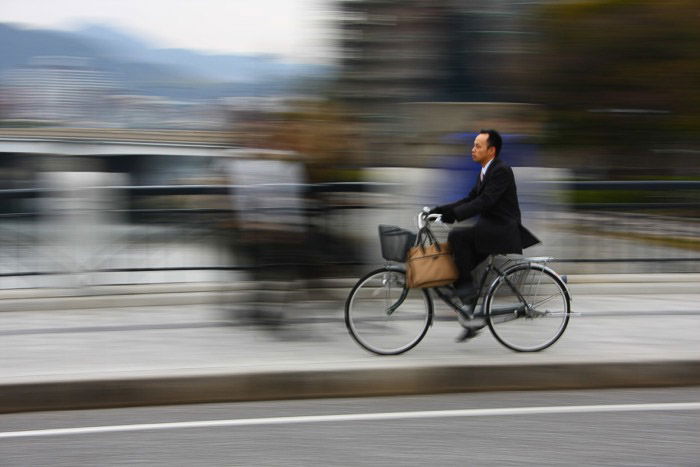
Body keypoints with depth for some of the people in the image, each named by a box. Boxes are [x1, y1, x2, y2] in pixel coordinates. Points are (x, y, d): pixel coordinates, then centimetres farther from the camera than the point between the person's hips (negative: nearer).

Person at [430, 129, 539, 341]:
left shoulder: (501, 171, -14)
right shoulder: (484, 172, 16)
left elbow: (484, 201, -24)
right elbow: (471, 199, 16)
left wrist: (454, 214, -28)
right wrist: (442, 209, 4)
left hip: (502, 230, -10)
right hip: (488, 229, 10)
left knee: (457, 236, -26)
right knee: (459, 267, 3)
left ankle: (467, 287, -15)